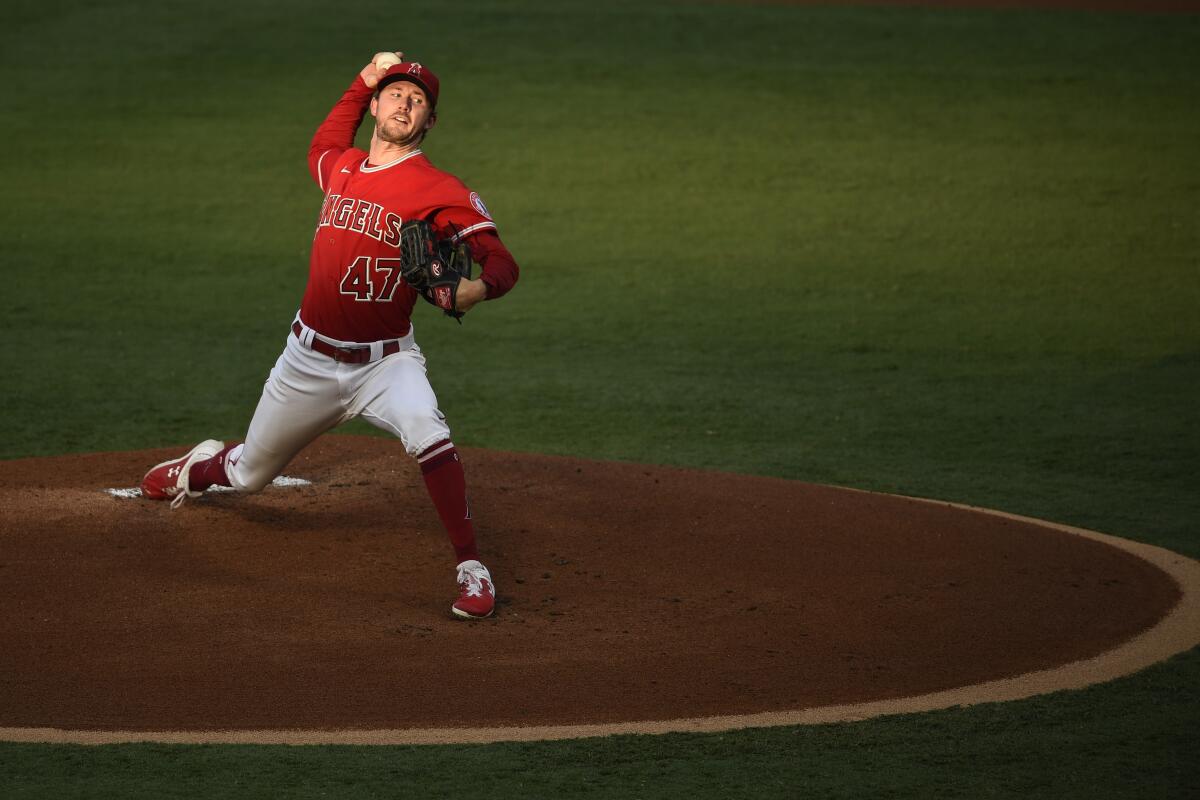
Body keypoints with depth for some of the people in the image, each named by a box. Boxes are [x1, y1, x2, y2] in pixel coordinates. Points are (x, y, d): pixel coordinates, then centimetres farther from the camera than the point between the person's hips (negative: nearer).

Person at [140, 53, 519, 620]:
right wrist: (363, 83, 21)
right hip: (310, 360, 4)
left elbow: (503, 263, -17)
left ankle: (471, 570, -24)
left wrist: (476, 288, -40)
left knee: (428, 435, -34)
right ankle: (201, 467, 56)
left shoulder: (440, 191, -13)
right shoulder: (341, 168, 4)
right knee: (249, 475, 19)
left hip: (385, 361, -4)